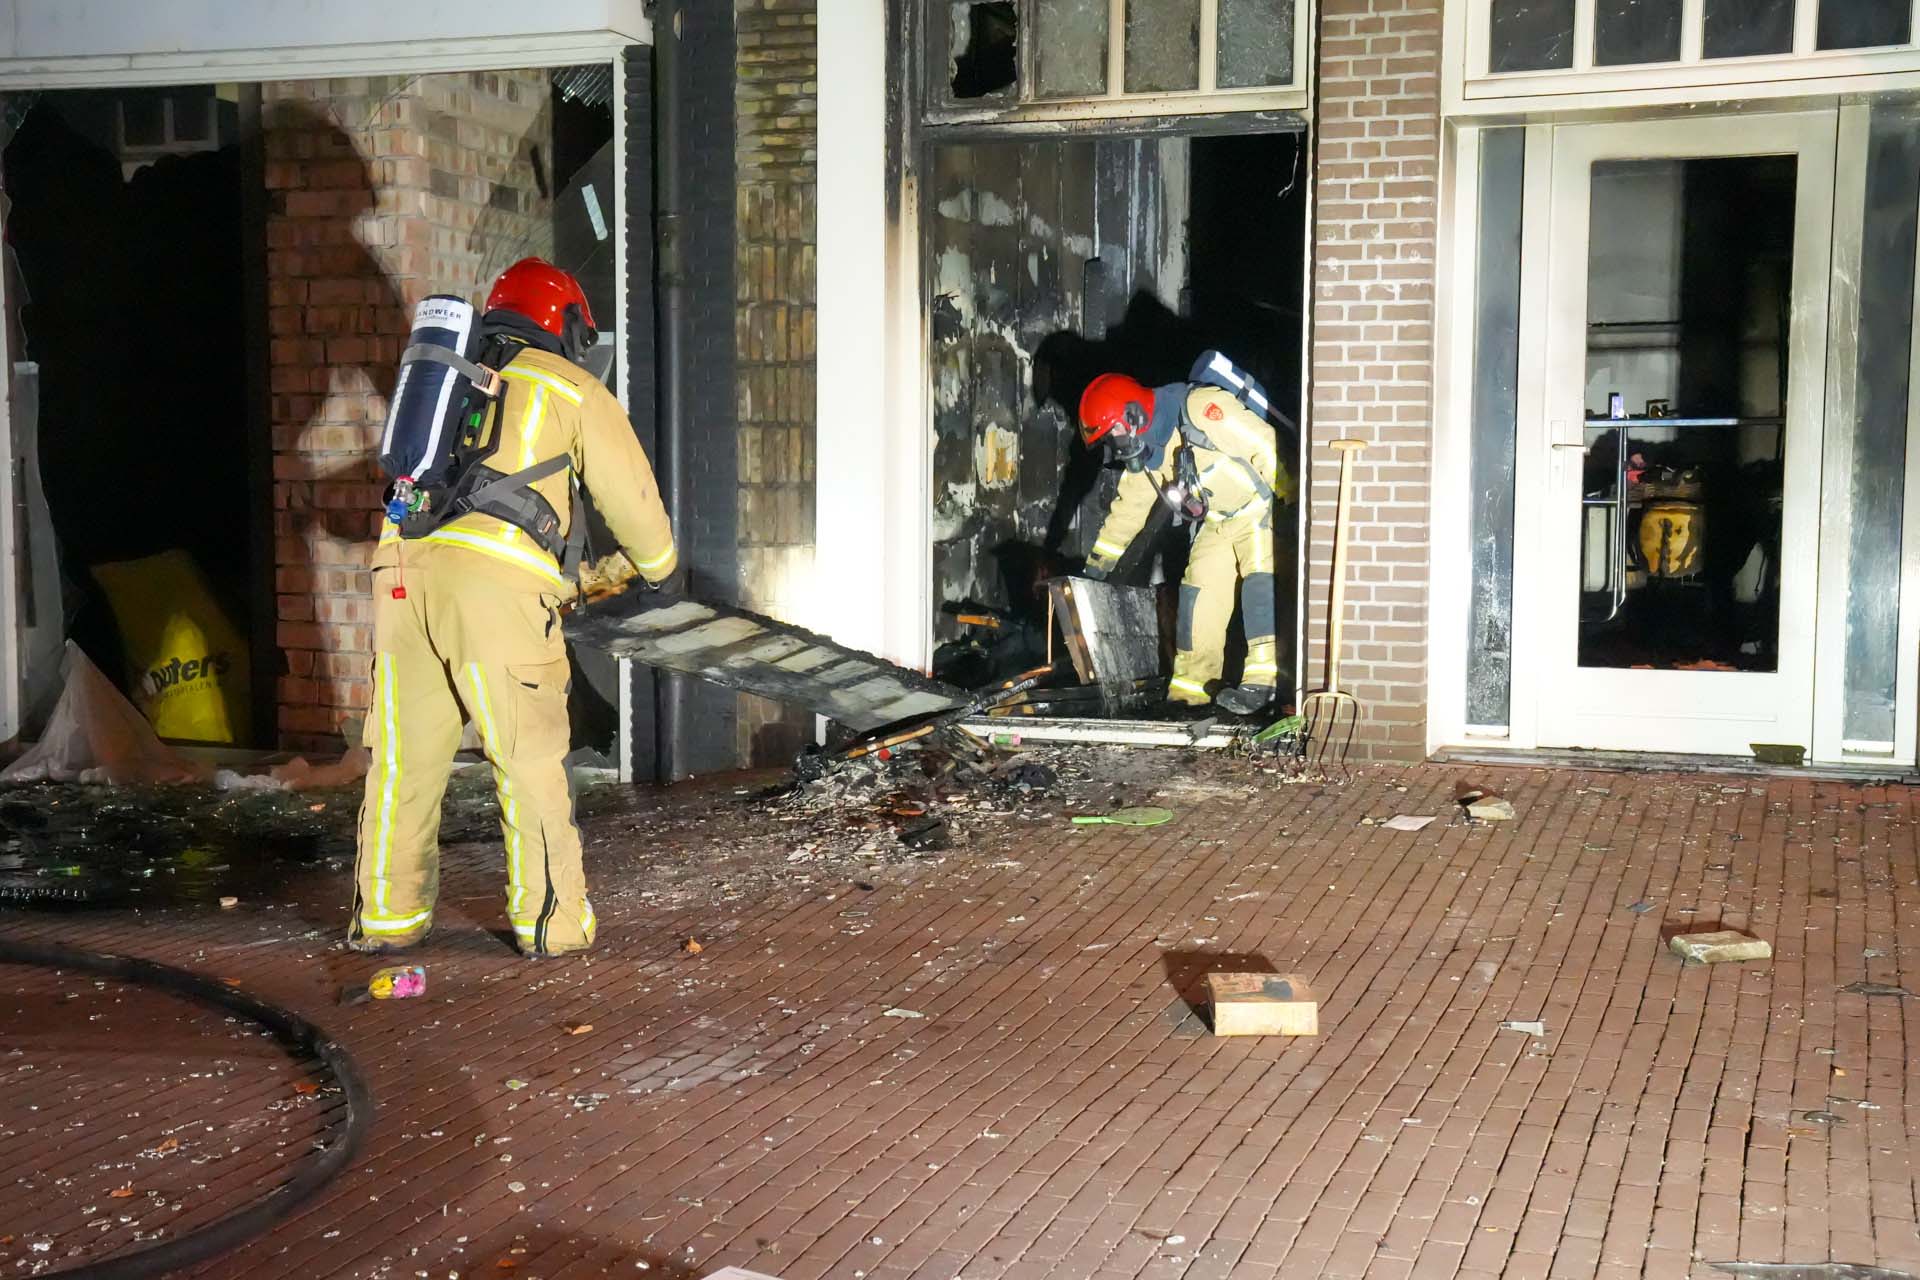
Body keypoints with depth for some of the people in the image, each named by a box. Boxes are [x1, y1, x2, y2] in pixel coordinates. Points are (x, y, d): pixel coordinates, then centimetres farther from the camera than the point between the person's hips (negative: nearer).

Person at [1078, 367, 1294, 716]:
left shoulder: (1201, 409, -26)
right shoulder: (1144, 452, 3)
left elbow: (1266, 446, -27)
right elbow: (1128, 507, 16)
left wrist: (1294, 501, -27)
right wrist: (1099, 561, 18)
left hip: (1262, 506, -8)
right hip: (1218, 524, 8)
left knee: (1260, 579, -24)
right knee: (1199, 590, 1)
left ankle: (1263, 679, -31)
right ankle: (1190, 686, 6)